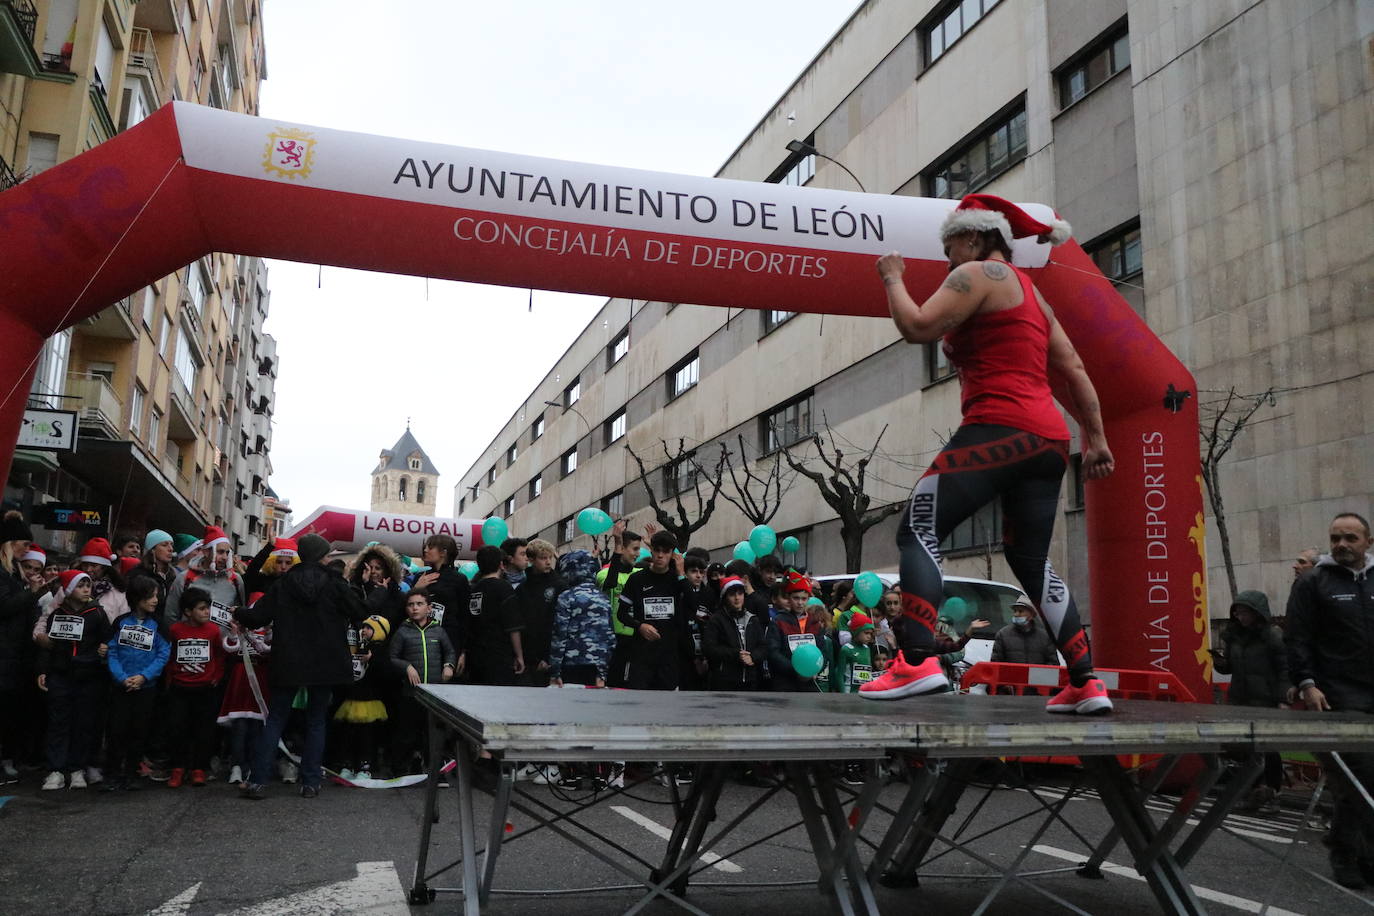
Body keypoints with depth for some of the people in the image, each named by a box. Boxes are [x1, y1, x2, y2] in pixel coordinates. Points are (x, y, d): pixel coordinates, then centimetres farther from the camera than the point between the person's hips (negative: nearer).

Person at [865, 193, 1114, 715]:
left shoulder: (978, 274, 1)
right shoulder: (1030, 291, 26)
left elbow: (918, 327, -10)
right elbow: (1073, 371, 24)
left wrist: (892, 278, 7)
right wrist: (1096, 438, 24)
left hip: (1000, 431, -9)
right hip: (1048, 439, 9)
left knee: (918, 530, -12)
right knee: (1031, 561, 15)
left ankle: (917, 662, -25)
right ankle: (1086, 685, 15)